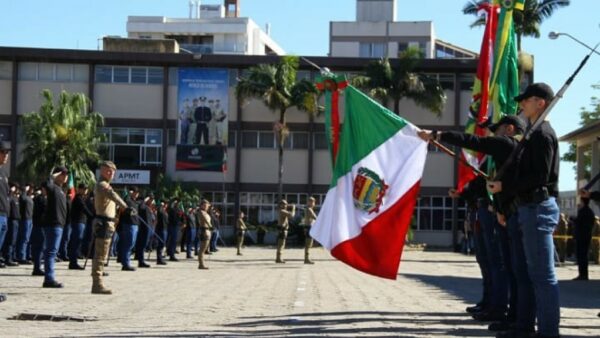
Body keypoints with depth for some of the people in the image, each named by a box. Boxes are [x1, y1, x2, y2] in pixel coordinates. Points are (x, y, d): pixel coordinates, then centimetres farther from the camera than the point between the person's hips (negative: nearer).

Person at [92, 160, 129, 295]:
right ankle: (97, 285, -10)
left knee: (99, 255, 14)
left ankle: (96, 284, 20)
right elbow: (113, 196, -34)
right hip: (104, 223, -11)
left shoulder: (103, 185, 20)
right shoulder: (102, 185, -14)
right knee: (100, 255, -10)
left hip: (105, 223, 11)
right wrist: (125, 207, -49)